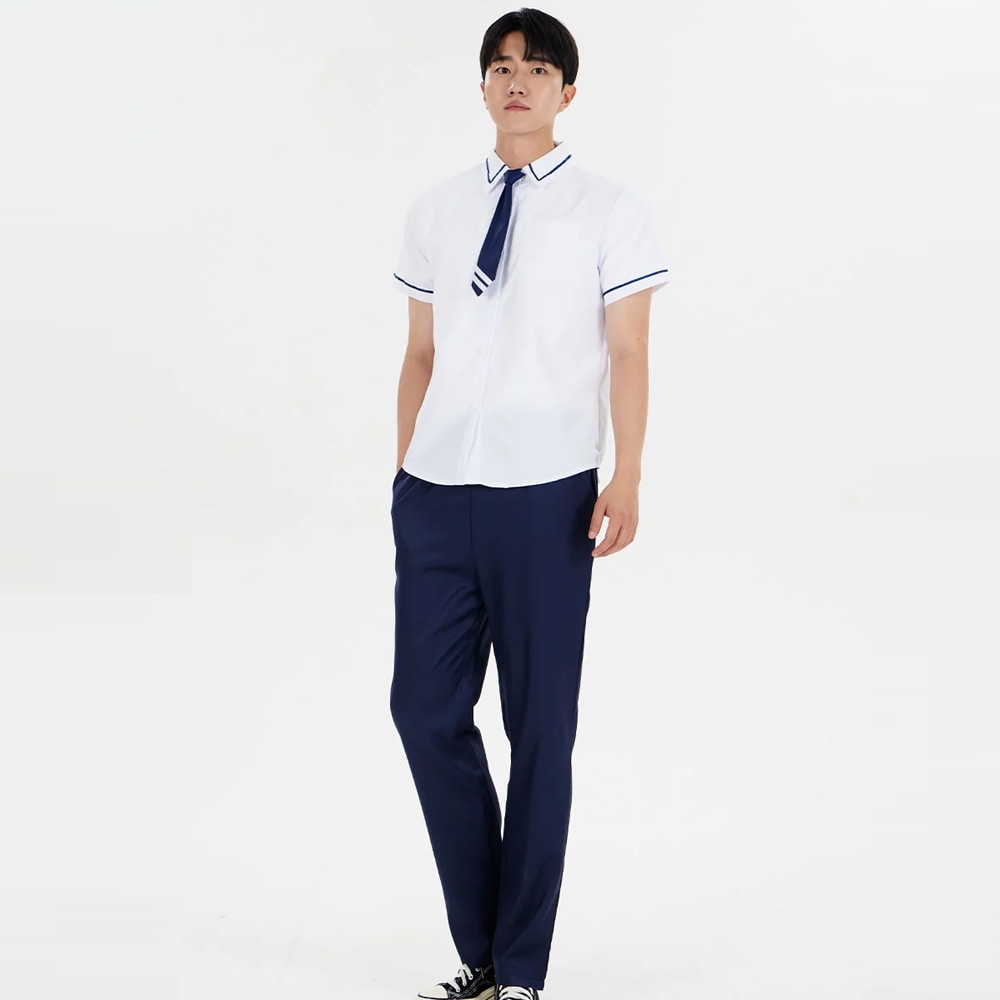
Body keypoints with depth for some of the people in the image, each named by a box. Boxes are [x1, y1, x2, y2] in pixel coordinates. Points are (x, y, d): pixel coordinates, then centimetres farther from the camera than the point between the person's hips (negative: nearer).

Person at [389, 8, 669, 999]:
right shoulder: (433, 211, 14)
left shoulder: (613, 210, 3)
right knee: (425, 707, 4)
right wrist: (403, 471, 13)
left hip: (545, 495, -4)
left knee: (540, 725, 2)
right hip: (434, 495, 4)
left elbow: (627, 354, -2)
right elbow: (421, 354, 16)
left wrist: (627, 480, -10)